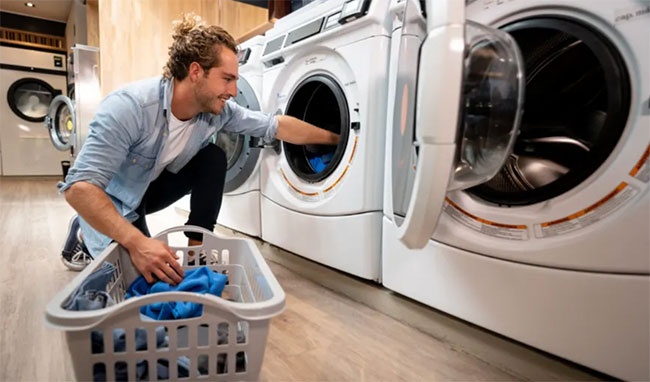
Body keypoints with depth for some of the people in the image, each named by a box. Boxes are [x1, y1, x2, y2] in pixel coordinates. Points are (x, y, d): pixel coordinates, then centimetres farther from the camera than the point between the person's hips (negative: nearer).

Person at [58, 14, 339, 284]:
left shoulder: (218, 111, -19)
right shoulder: (129, 107, -37)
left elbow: (276, 126, -11)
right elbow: (78, 186, -40)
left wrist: (333, 138, -8)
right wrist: (137, 242, -51)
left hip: (151, 187, 6)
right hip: (110, 201, -5)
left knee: (213, 158, -15)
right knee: (145, 272, -18)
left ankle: (197, 248, -4)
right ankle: (84, 235, 10)